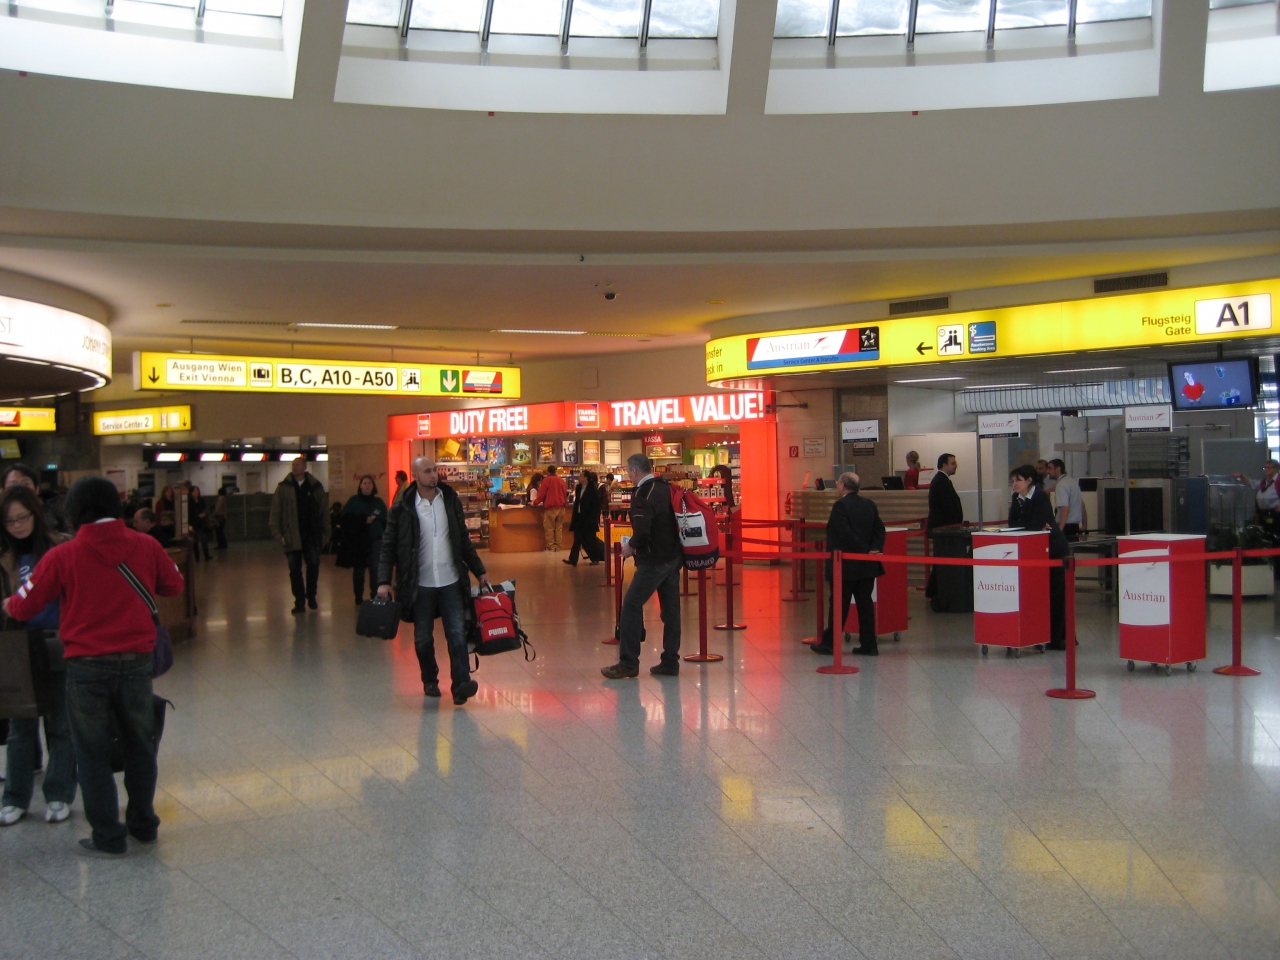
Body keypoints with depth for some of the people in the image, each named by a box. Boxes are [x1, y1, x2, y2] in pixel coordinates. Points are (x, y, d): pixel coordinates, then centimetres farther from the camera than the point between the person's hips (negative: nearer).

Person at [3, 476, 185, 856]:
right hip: (136, 662, 3)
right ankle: (143, 825, 29)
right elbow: (173, 585, 10)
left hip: (86, 667, -2)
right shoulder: (146, 546, -5)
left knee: (93, 754, 10)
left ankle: (108, 837, 14)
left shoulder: (63, 556, -11)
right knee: (140, 747, 18)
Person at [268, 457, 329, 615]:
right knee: (294, 569, 2)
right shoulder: (283, 487, 3)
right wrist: (276, 531, -9)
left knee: (313, 565, 0)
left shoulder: (316, 487, 5)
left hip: (311, 534, 0)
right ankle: (299, 602, 8)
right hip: (292, 535, 0)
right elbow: (276, 510, 0)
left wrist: (325, 531, 1)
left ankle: (311, 596, 21)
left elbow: (324, 510, 6)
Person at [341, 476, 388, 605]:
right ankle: (358, 598, 16)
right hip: (358, 540, 0)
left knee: (375, 568, -11)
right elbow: (346, 519, -6)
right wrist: (364, 520, -14)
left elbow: (385, 520, 6)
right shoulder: (353, 501, 4)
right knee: (358, 569, 6)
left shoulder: (379, 502, 8)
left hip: (375, 540, 0)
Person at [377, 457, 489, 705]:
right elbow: (388, 546, -2)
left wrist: (479, 571, 12)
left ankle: (460, 684, -9)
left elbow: (464, 540, 13)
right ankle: (430, 681, 26)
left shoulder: (450, 501, 6)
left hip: (451, 582, 1)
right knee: (423, 639, 8)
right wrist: (384, 581, -11)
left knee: (457, 634, -8)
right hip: (420, 584, -1)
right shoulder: (403, 508, -4)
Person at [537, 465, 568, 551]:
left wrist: (535, 503, 7)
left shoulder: (547, 480, -4)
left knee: (549, 528, -1)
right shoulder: (561, 480, 12)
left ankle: (551, 546, -2)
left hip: (550, 507, -5)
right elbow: (565, 494, 17)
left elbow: (541, 494, -6)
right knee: (559, 527, 8)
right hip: (561, 507, 5)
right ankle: (557, 546, 8)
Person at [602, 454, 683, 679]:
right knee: (671, 608, 10)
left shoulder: (642, 494, -15)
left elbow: (642, 530, -24)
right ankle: (670, 662, 13)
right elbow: (677, 519, 15)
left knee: (631, 605, -4)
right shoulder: (666, 488, 9)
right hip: (674, 557, 8)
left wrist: (631, 546, -7)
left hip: (653, 560, -8)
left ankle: (628, 663, -4)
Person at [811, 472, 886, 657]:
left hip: (845, 565, -6)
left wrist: (865, 550, -13)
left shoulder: (840, 506, -14)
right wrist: (875, 549, -6)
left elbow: (846, 534, -21)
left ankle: (830, 643, 10)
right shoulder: (869, 505, 9)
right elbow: (879, 529, 4)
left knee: (839, 605, 1)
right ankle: (869, 645, 10)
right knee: (865, 603, 9)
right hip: (866, 566, 7)